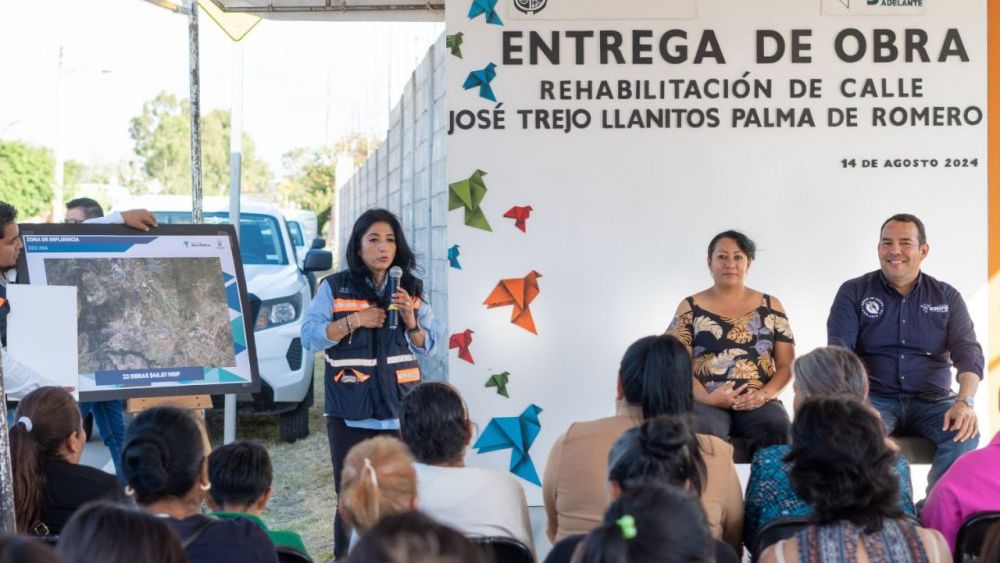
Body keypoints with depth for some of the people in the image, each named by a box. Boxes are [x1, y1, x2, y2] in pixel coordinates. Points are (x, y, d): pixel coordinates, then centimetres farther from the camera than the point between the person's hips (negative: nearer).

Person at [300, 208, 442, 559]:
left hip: (399, 411, 2)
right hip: (349, 412, -2)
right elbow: (309, 337, -4)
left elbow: (428, 348, 9)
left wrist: (410, 318, -9)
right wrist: (354, 321, -14)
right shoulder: (335, 288, 3)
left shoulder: (411, 290, 10)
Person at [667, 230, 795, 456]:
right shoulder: (691, 308, 9)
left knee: (777, 429, -32)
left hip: (758, 402, 2)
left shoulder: (770, 307, 14)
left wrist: (764, 394, -9)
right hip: (707, 402, -1)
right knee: (699, 433, -36)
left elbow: (786, 365, 11)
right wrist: (706, 398, -15)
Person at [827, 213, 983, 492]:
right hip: (874, 399, -2)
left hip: (932, 402, 2)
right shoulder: (854, 292, 5)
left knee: (966, 433, -29)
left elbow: (968, 352, -1)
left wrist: (965, 401, -21)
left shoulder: (947, 297, 10)